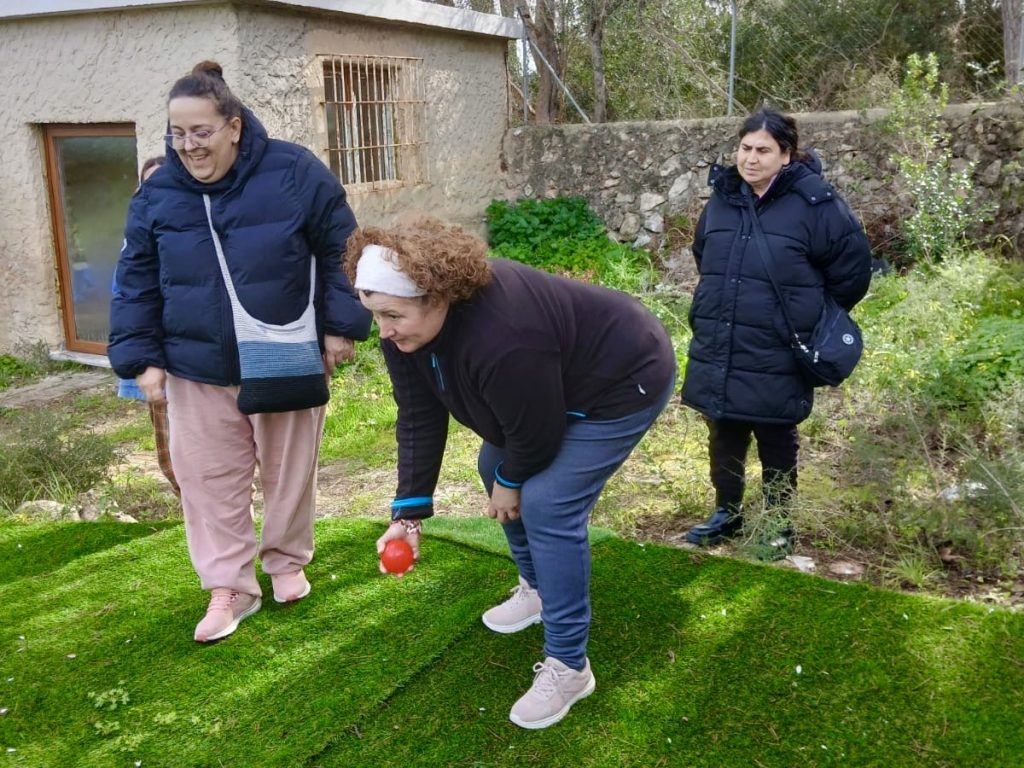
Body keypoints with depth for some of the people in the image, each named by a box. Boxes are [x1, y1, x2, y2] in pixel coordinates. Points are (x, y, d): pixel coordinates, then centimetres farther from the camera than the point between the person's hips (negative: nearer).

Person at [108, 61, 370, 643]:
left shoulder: (295, 174, -11)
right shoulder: (158, 195, -2)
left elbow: (340, 252, -5)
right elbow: (137, 283, 5)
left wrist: (340, 325, -8)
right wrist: (142, 357, -1)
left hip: (288, 363, -2)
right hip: (198, 370, 2)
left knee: (289, 470, 14)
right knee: (209, 480, 7)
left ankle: (287, 560, 37)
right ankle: (231, 585, 22)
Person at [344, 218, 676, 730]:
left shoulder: (503, 337, -41)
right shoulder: (405, 328, -15)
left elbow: (535, 433, -27)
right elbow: (418, 419, -9)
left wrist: (511, 484, -7)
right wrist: (408, 511, -14)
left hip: (623, 382, -9)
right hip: (554, 388, 9)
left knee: (546, 504, -16)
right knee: (494, 468, 14)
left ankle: (568, 666, -3)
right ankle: (539, 589, 36)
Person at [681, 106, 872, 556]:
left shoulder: (814, 201, -13)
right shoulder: (723, 197, 4)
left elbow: (852, 265, -5)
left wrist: (814, 321, 4)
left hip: (776, 358, -5)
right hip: (717, 352, 5)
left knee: (777, 443, 10)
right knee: (723, 437, 16)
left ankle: (778, 526, 27)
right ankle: (727, 512, 34)